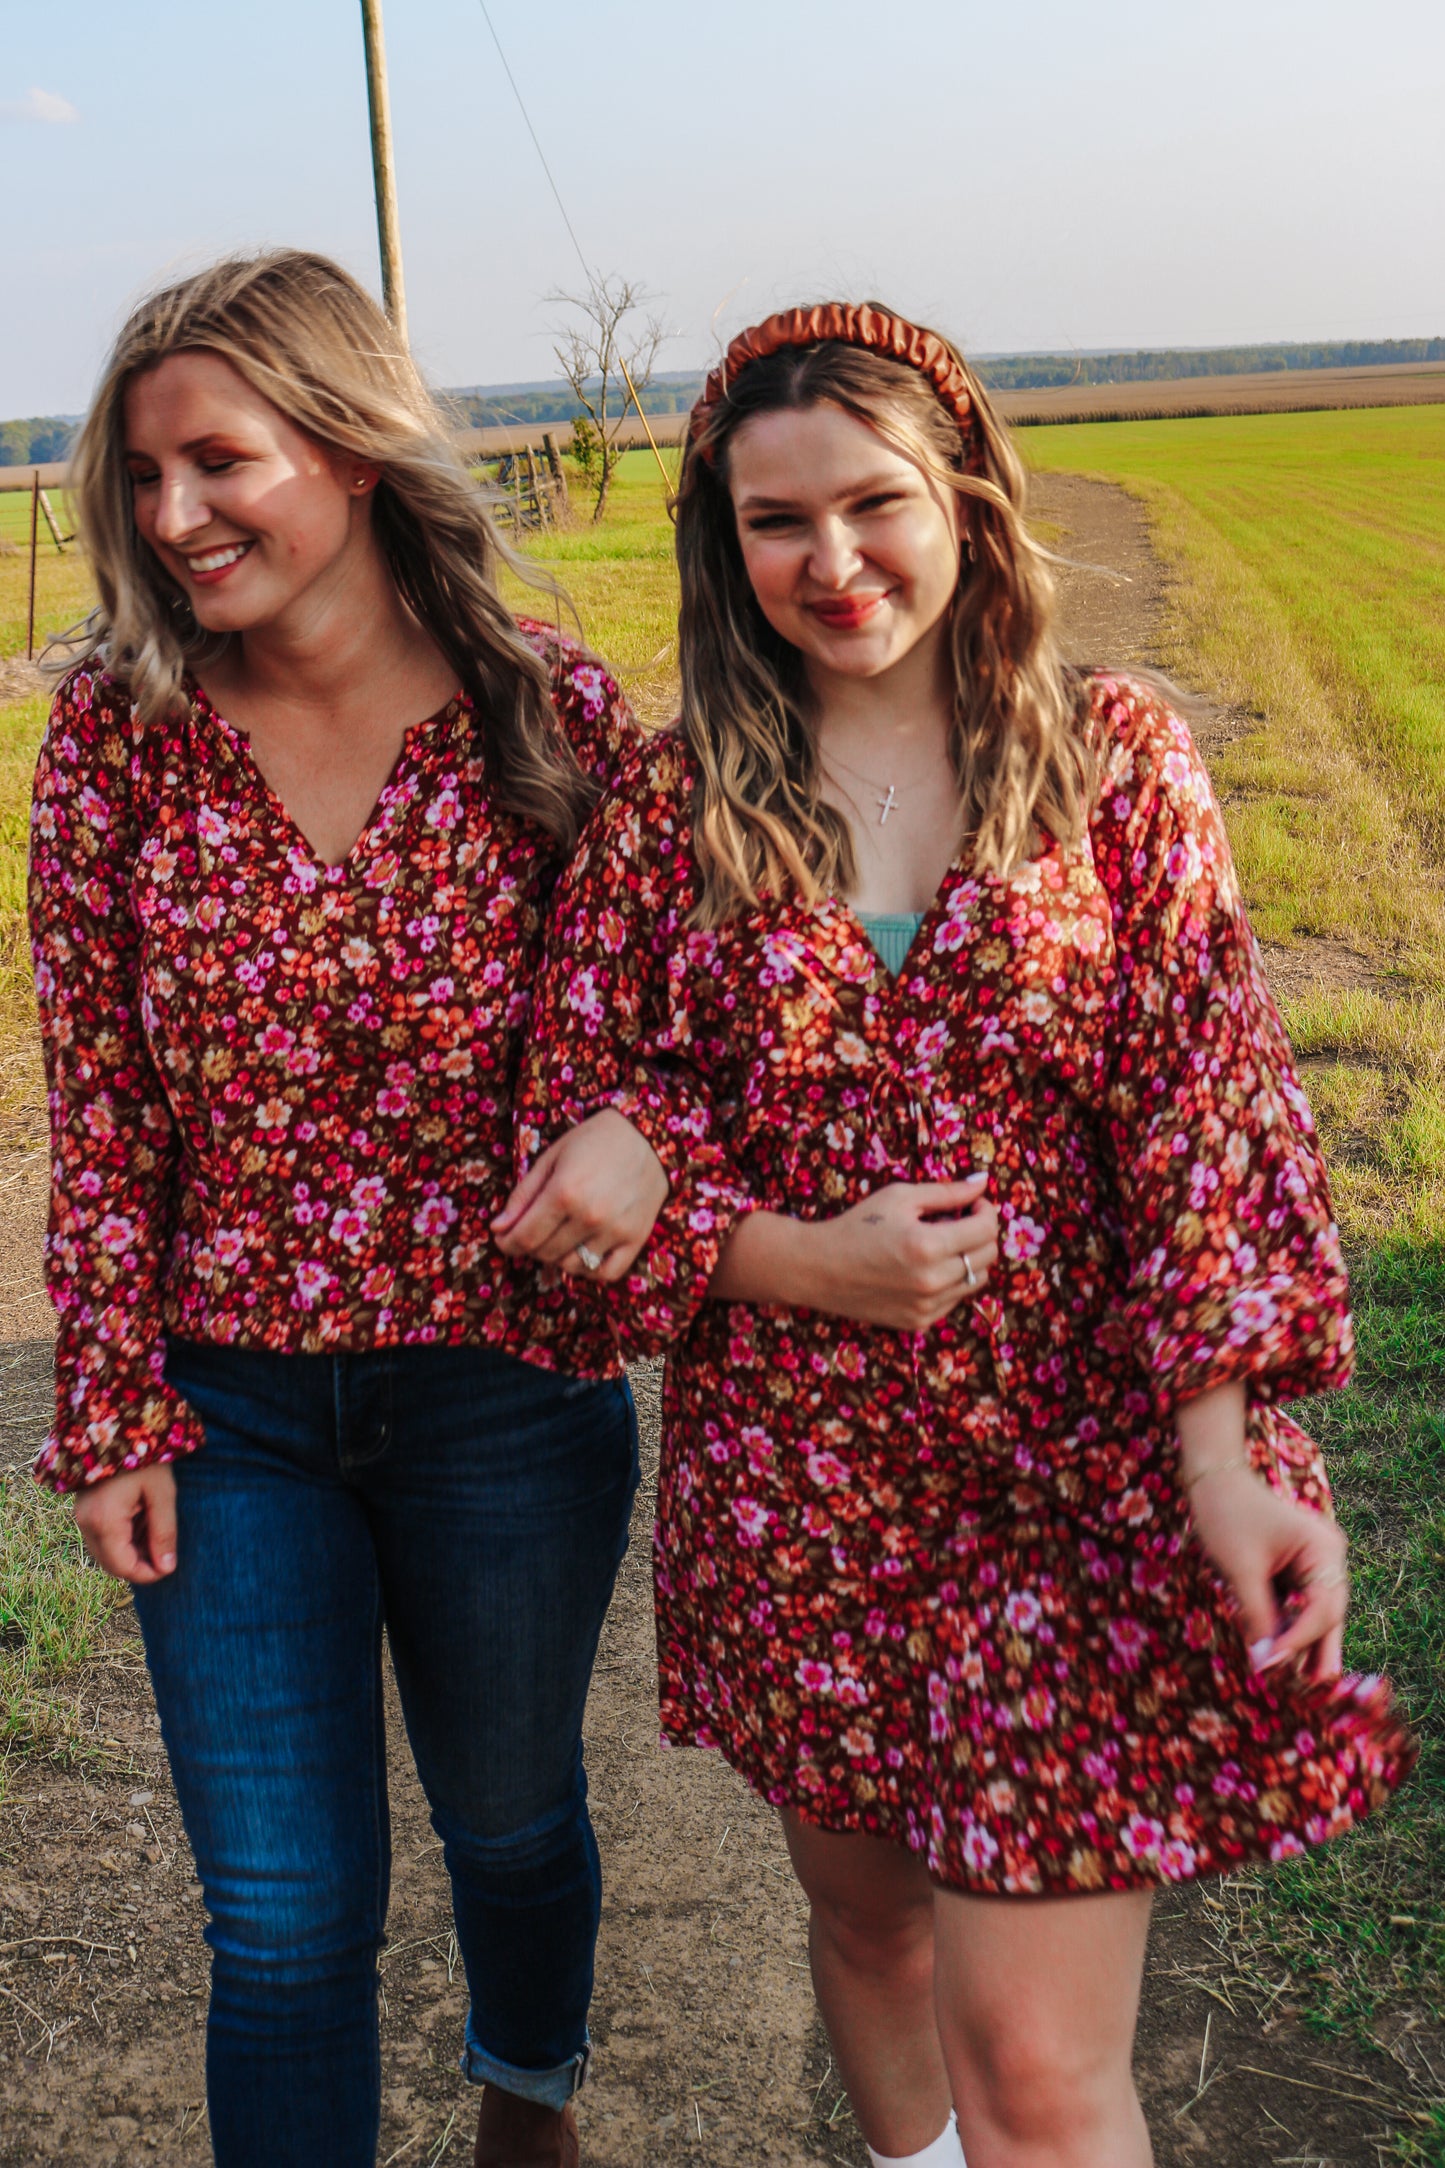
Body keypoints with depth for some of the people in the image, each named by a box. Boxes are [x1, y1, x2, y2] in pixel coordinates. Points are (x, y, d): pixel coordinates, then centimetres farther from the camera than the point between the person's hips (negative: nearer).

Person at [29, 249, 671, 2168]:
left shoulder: (556, 714, -11)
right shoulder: (117, 728, -7)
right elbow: (96, 1096, -2)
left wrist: (635, 1128, -27)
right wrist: (110, 1409, -3)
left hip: (506, 1383, 0)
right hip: (229, 1403, 0)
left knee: (510, 1815, 24)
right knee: (286, 1916, 7)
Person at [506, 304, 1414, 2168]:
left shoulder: (1115, 754, -2)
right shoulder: (673, 806, 0)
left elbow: (1204, 1103, -6)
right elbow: (577, 1110, 1)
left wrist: (1227, 1453, -15)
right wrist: (801, 1261, -14)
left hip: (1078, 1474, -2)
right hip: (794, 1483, 2)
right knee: (864, 1909, 23)